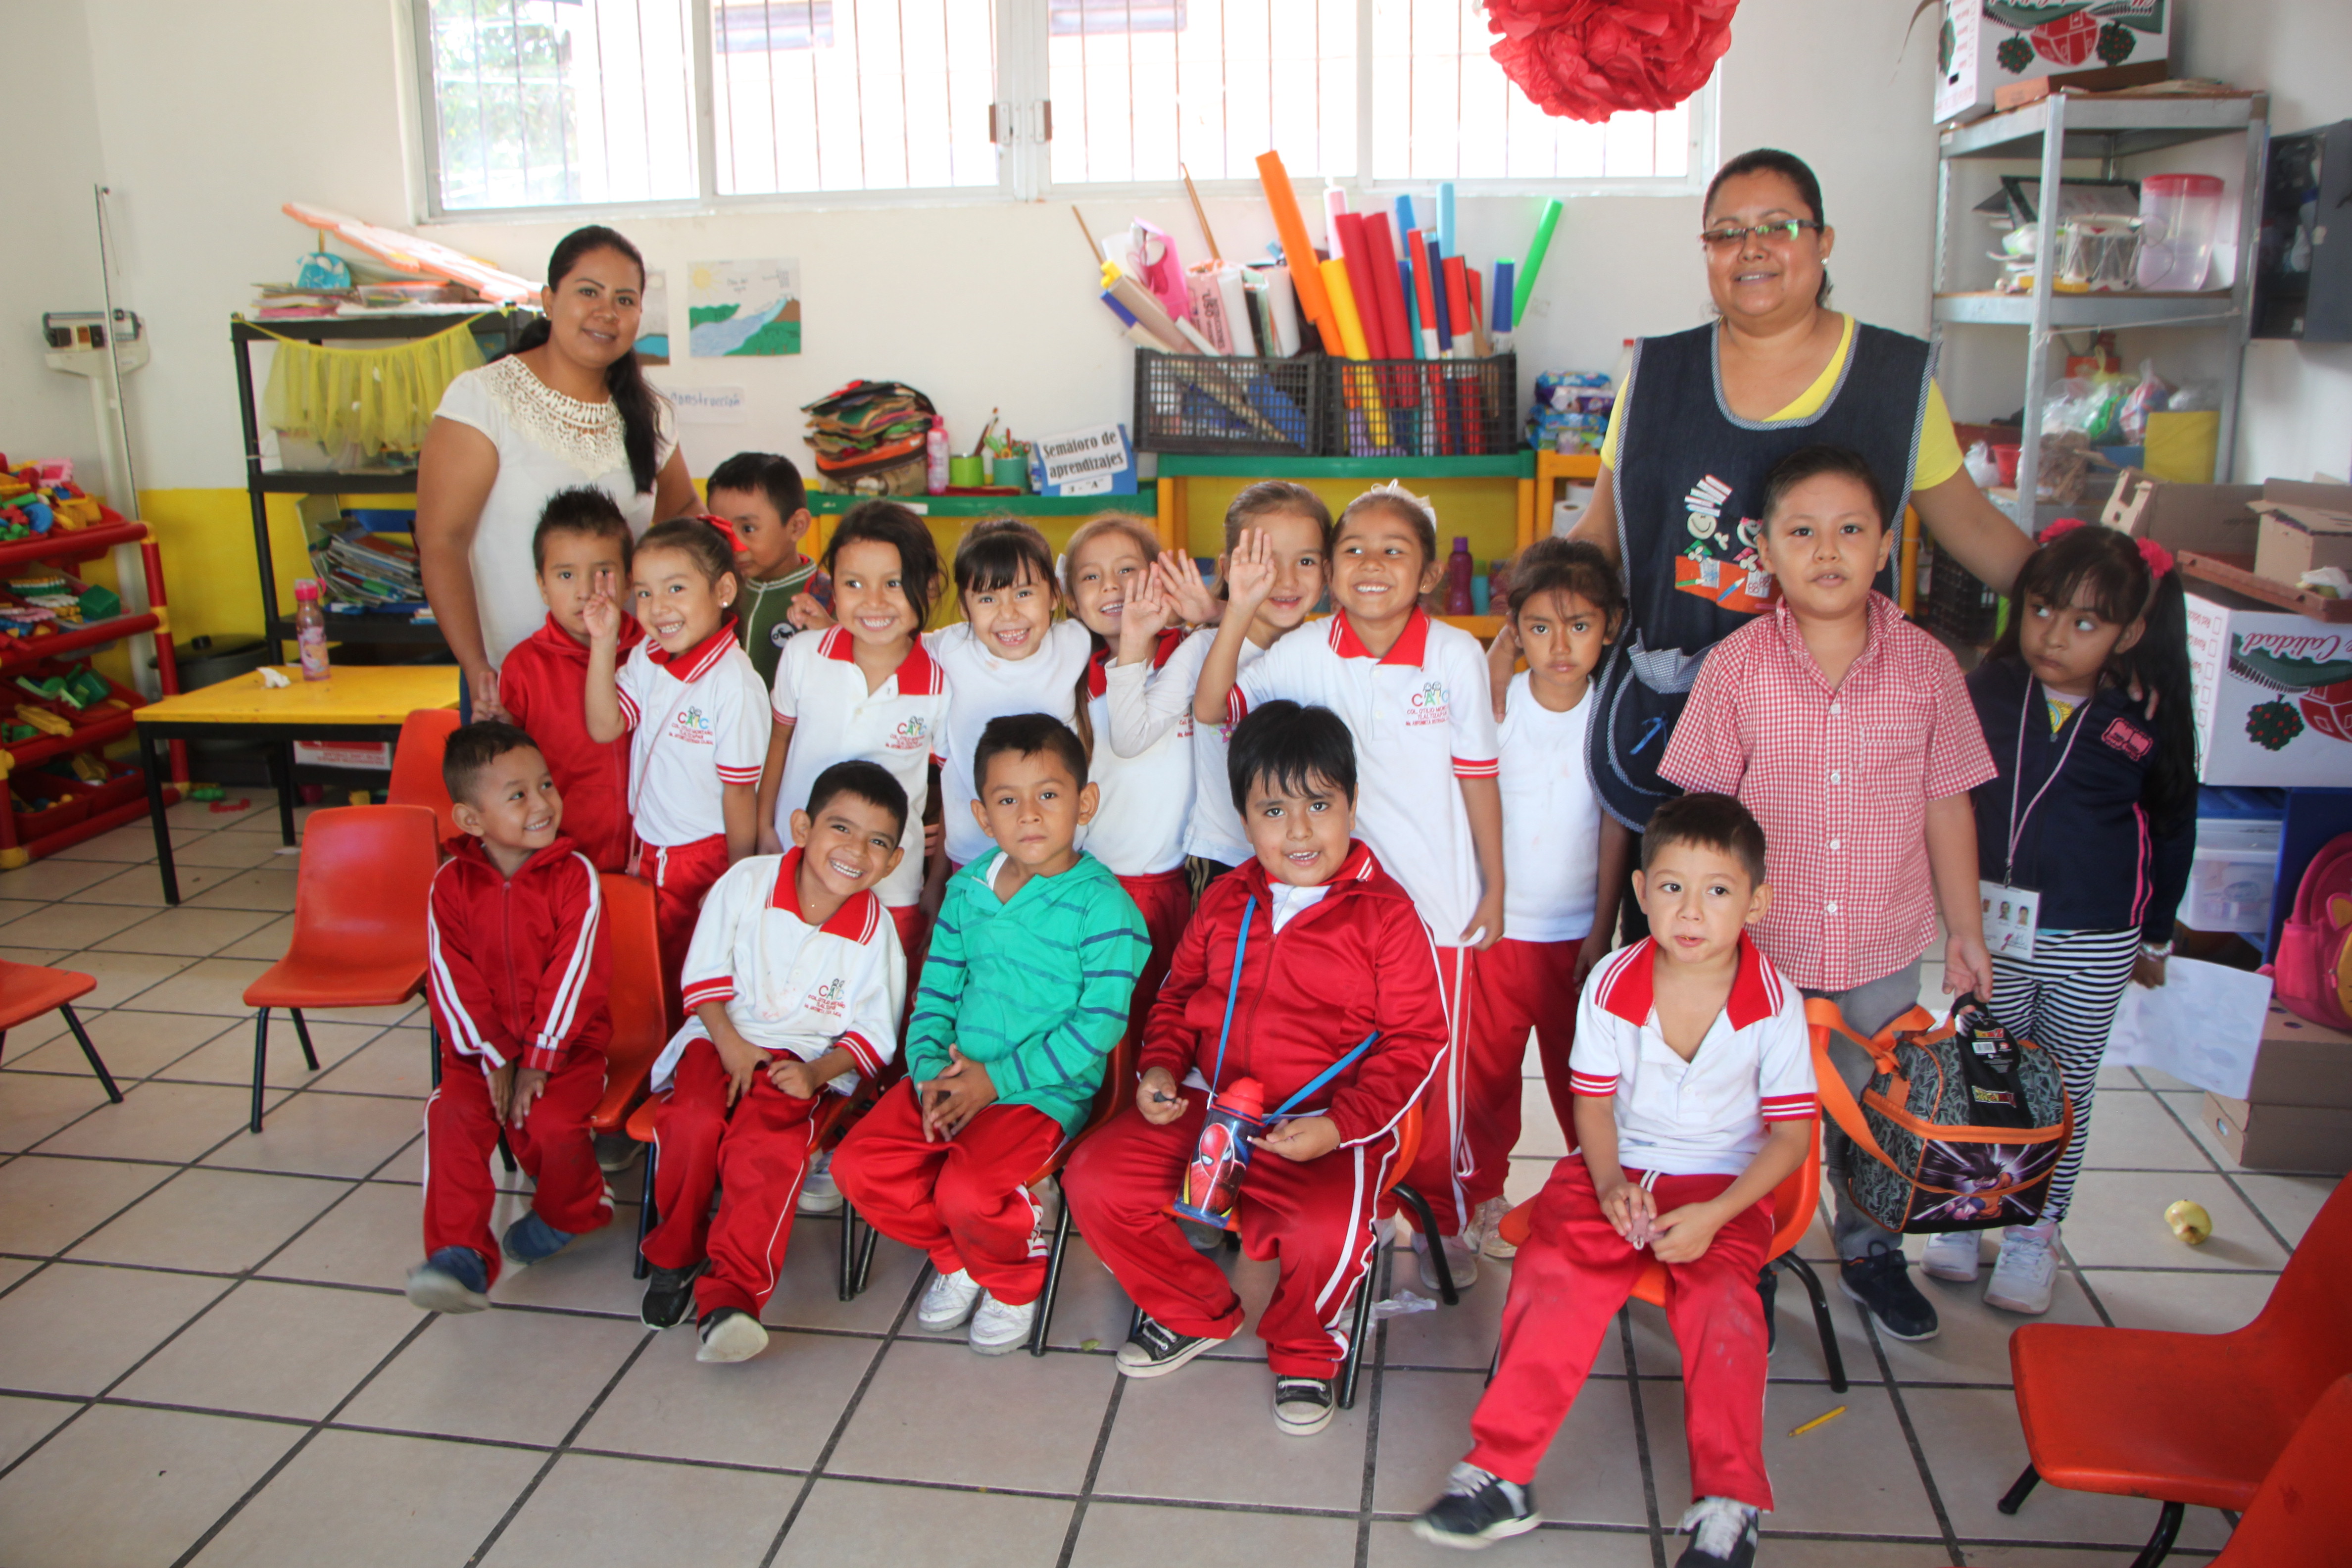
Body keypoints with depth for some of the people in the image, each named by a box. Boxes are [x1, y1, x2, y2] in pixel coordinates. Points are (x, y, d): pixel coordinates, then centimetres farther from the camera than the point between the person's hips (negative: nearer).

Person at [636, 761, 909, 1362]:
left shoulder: (875, 932, -5)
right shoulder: (747, 882, -5)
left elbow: (873, 1034, 0)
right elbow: (705, 972, 1)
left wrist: (818, 1073, -17)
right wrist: (729, 1043, -12)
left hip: (802, 1060, -1)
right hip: (722, 1037, 1)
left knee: (769, 1145, -30)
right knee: (695, 1121, -28)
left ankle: (728, 1296, -28)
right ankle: (674, 1258, -3)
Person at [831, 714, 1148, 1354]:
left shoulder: (1102, 905, -12)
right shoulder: (967, 889, 8)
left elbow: (1099, 1025, -15)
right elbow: (936, 991, 12)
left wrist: (996, 1078, -16)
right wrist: (929, 1073, -6)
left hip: (1045, 1091, -6)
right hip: (953, 1078, 6)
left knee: (968, 1191, -28)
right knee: (859, 1165, -9)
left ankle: (1016, 1282, 9)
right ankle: (961, 1262, 18)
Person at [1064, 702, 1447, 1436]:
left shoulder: (1385, 914, -5)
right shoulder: (1225, 903, 10)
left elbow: (1415, 1043, -6)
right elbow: (1177, 994, 22)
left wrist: (1339, 1127, -17)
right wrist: (1160, 1067, 2)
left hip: (1328, 1128, -5)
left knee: (1329, 1230, -33)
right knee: (1095, 1176, -10)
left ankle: (1304, 1350, 5)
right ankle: (1196, 1313, 16)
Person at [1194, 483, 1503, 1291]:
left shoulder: (1456, 655, -9)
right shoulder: (1307, 653, -6)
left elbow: (1478, 777, -2)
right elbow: (1211, 707, -11)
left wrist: (1495, 887, 2)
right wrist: (1240, 611, -20)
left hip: (1438, 899, -1)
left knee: (1437, 1067, 10)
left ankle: (1443, 1219, 30)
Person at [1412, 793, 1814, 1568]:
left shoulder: (1775, 1003, -11)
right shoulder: (1612, 983, -8)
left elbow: (1791, 1136, -6)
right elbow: (1593, 1103, 2)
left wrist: (1714, 1215, -18)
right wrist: (1611, 1185, -16)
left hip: (1725, 1184, -1)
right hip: (1616, 1169, 1)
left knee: (1718, 1299, -28)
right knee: (1554, 1270, -23)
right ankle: (1498, 1474, -16)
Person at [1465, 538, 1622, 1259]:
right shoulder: (1493, 703, -8)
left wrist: (1602, 928, -3)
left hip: (1579, 930, 0)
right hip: (1498, 927, 0)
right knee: (1488, 1067, 11)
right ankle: (1486, 1193, 31)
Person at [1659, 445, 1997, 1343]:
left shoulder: (1927, 668, -5)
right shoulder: (1736, 668, -10)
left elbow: (1947, 804, 3)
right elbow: (1700, 812, -4)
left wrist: (1965, 930, 7)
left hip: (1885, 949, 2)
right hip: (1760, 949, -1)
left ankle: (1870, 1252, 42)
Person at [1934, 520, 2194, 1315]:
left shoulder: (2146, 724, -11)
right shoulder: (1986, 694, -9)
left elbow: (2172, 827, 4)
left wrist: (2156, 935, 10)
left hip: (2095, 947, -1)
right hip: (1994, 933, 1)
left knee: (2064, 1090, 12)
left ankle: (2036, 1231, 27)